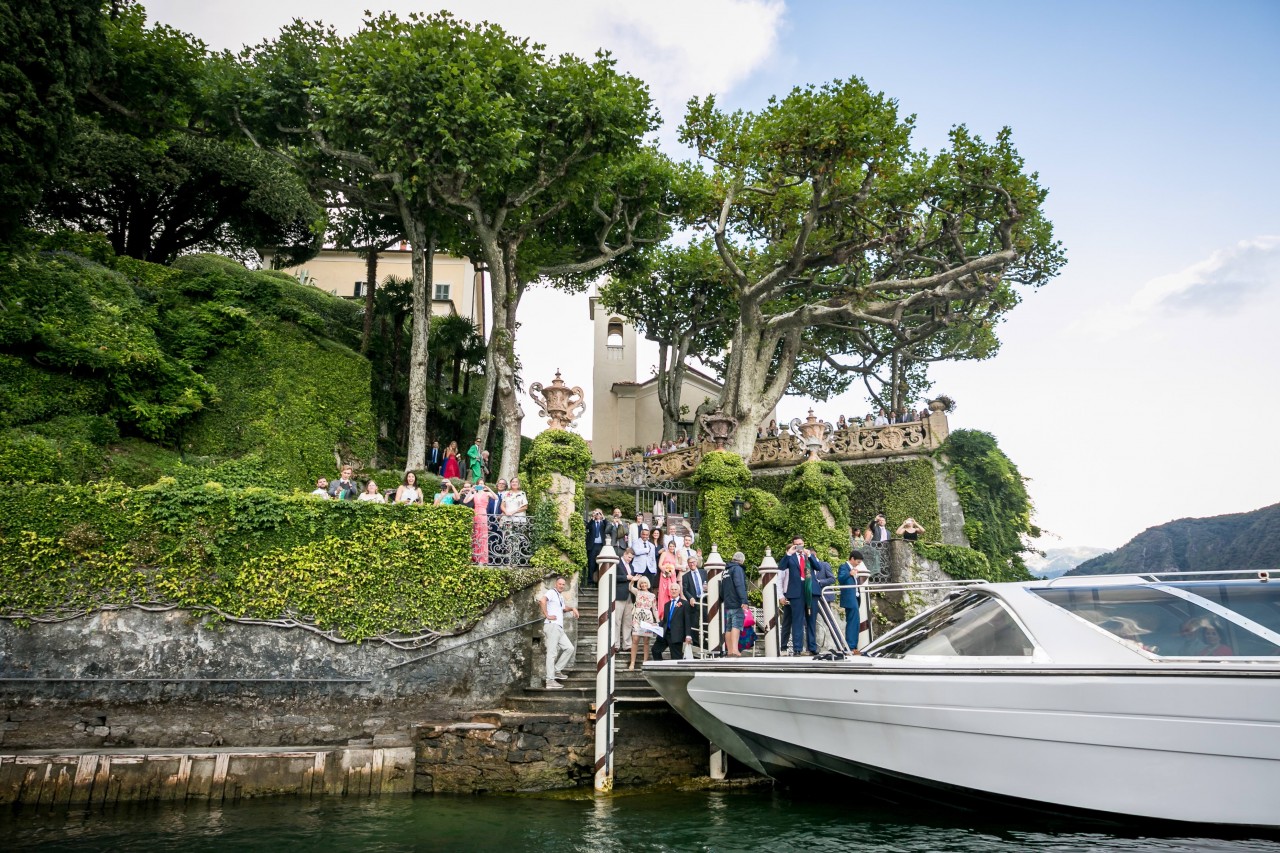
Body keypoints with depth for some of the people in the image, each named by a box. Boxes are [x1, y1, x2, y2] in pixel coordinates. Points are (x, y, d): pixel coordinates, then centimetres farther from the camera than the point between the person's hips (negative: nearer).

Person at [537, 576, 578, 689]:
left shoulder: (561, 596, 25)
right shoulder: (551, 592, -4)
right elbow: (542, 600, -25)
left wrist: (572, 609, 24)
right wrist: (547, 615, -21)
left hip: (559, 628, 10)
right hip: (552, 625, -10)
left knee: (569, 648, 9)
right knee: (552, 653, -11)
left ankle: (557, 670, 15)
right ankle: (550, 681, -12)